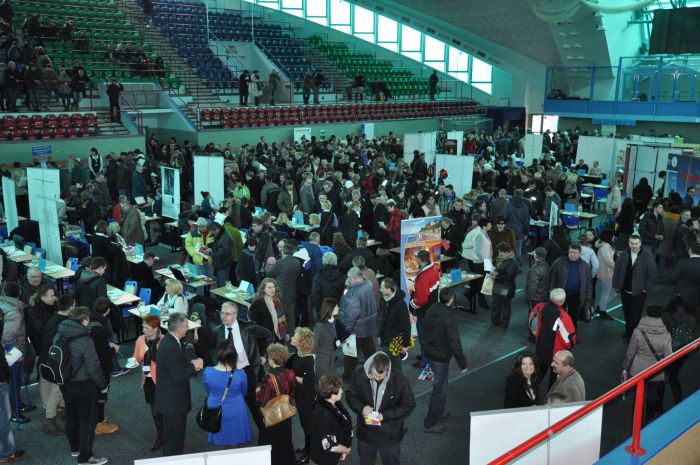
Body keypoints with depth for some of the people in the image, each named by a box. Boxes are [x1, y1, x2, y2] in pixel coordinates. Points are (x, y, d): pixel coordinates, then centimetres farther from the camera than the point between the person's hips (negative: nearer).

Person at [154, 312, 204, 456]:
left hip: (173, 398, 10)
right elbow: (178, 376, -27)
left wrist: (191, 364, -3)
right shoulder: (171, 347, -27)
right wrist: (193, 366, -13)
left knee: (176, 434, 24)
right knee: (173, 438, 5)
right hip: (173, 401, -10)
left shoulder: (170, 341, 5)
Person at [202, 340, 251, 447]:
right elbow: (244, 393, -3)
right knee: (233, 442, 20)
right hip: (235, 413, -1)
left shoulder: (207, 372, -21)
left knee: (219, 440, 22)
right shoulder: (240, 374, -23)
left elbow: (208, 392, -1)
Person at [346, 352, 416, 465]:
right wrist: (361, 408, -25)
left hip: (390, 434, -2)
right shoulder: (359, 375, -19)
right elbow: (351, 396, -4)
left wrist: (385, 415, -24)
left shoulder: (399, 380, -24)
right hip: (365, 431, 2)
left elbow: (409, 404, -14)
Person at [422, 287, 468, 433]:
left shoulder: (430, 311, -3)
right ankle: (430, 423, 15)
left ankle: (439, 412, 43)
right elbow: (455, 344, -25)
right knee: (439, 390, 5)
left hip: (429, 354, 8)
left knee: (441, 385, 26)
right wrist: (463, 364, -16)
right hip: (441, 358, -8)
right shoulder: (448, 318, -28)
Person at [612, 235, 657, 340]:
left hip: (639, 292, -4)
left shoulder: (648, 256, -11)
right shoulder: (623, 255, -1)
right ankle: (628, 330, 36)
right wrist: (616, 285, 1)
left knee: (636, 315, 2)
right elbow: (616, 271, 3)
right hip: (625, 290, 4)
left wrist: (647, 288, -9)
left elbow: (652, 274, -9)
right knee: (626, 313, 18)